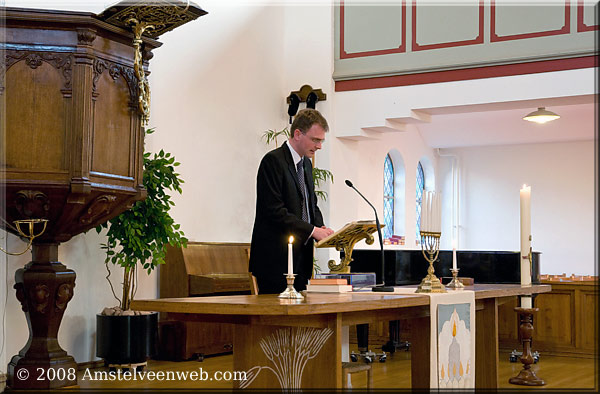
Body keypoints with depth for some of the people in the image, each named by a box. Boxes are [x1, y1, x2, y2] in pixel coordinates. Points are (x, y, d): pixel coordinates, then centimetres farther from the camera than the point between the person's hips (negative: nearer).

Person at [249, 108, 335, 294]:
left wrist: (320, 228, 1)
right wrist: (313, 231, -19)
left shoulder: (306, 164, 17)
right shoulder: (273, 161, -12)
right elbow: (275, 211, -19)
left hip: (301, 258, 8)